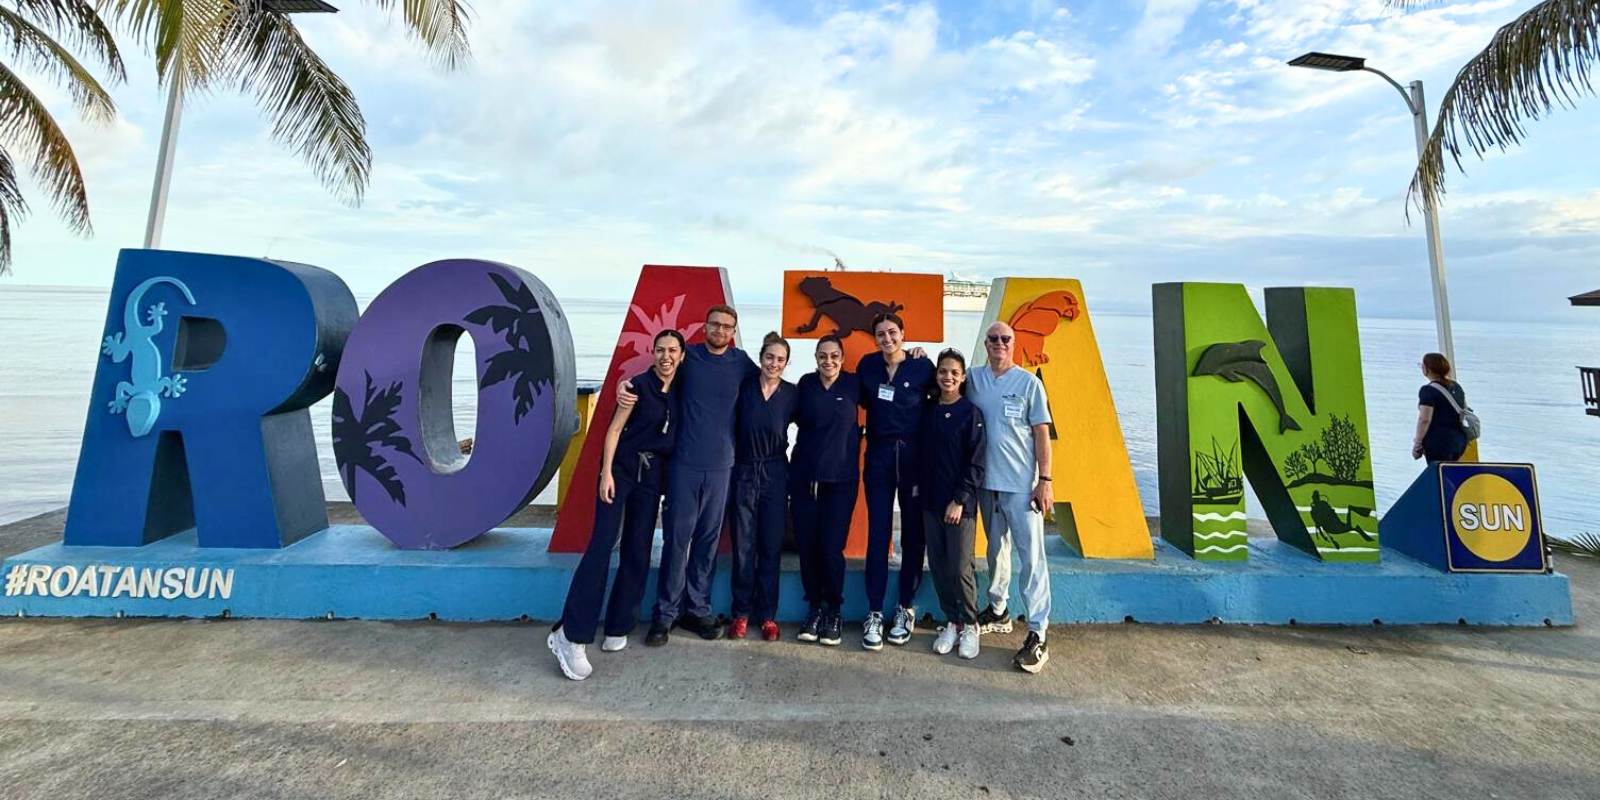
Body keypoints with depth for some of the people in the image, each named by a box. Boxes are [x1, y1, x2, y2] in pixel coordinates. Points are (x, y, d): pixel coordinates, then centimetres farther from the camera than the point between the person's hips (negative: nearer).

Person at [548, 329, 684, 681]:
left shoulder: (680, 392, 8)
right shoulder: (640, 384, -6)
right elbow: (614, 429, -7)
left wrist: (670, 481, 11)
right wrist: (607, 473, -15)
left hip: (653, 474, 5)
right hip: (622, 467, -5)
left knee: (637, 552, 5)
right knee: (601, 545, -12)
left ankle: (618, 628, 16)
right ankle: (571, 635, -10)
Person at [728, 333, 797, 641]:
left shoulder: (792, 393, -2)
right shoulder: (744, 387, -3)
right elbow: (733, 427, 4)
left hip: (775, 474, 0)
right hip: (744, 472, 0)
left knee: (771, 546, 6)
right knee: (743, 545, 4)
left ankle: (767, 614, 17)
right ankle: (741, 612, 17)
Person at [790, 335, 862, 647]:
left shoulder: (853, 384, 0)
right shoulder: (806, 383, 4)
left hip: (841, 478, -2)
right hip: (804, 476, 2)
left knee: (832, 548, -4)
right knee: (806, 545, 3)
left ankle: (833, 611, 16)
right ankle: (814, 606, 22)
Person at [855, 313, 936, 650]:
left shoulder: (922, 366, -3)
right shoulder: (867, 365, 4)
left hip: (914, 455, -1)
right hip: (879, 455, 1)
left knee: (913, 534, 7)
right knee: (878, 535, 0)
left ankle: (906, 609, 21)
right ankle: (874, 613, 9)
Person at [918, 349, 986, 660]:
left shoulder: (971, 413, -6)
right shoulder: (928, 412, 8)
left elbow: (976, 463, -9)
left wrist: (960, 500, -12)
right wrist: (919, 488, 7)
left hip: (960, 504, -5)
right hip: (931, 502, 5)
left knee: (960, 567, -2)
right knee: (938, 565, 9)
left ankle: (969, 625, 19)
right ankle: (952, 622, 25)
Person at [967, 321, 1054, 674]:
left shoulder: (1029, 383, -3)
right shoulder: (973, 379, 5)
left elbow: (1041, 433, -3)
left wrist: (1045, 479, -7)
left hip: (1022, 484, -3)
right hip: (986, 481, 4)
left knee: (1032, 555, -4)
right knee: (995, 548, 16)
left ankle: (1037, 634, 2)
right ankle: (997, 612, 32)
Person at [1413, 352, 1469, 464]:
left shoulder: (1428, 390, -14)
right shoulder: (1456, 387, 13)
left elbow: (1424, 419, -18)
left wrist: (1417, 444, -13)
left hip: (1438, 443, -8)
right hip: (1459, 441, 8)